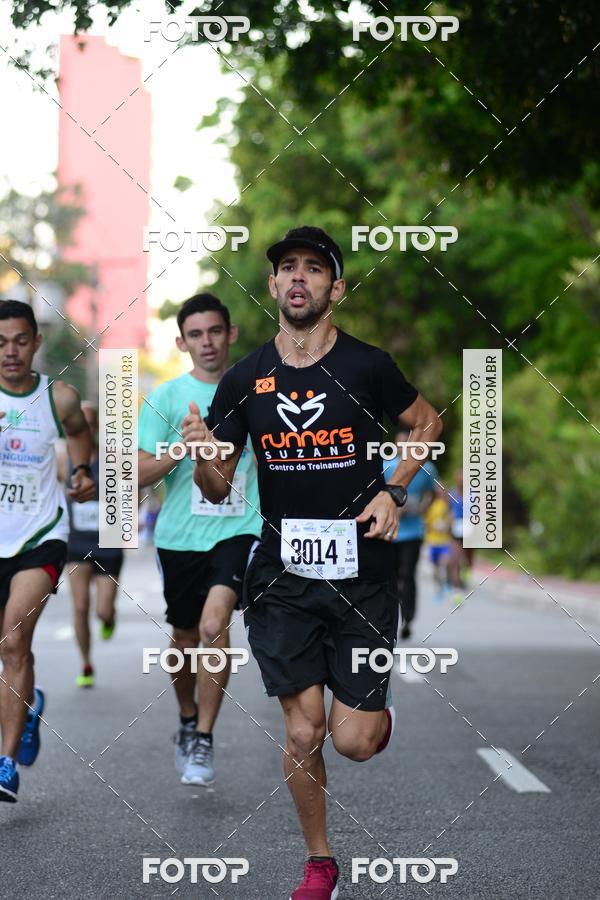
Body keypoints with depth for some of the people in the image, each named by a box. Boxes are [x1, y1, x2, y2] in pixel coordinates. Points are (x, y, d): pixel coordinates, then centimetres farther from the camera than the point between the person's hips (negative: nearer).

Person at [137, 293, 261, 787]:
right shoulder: (165, 398, 1)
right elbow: (139, 475, -5)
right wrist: (184, 445, -18)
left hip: (239, 529, -1)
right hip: (181, 535, 1)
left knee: (215, 623, -22)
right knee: (186, 639, 14)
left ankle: (204, 742, -14)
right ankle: (188, 723, 41)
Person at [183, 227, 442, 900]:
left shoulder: (367, 366, -5)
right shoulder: (244, 380, 0)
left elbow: (428, 422, 13)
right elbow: (217, 489, 4)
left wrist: (393, 492, -1)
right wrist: (203, 453, -18)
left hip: (360, 573, -1)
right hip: (282, 576, 1)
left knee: (352, 741, -2)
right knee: (303, 733, 0)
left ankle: (375, 713, 35)